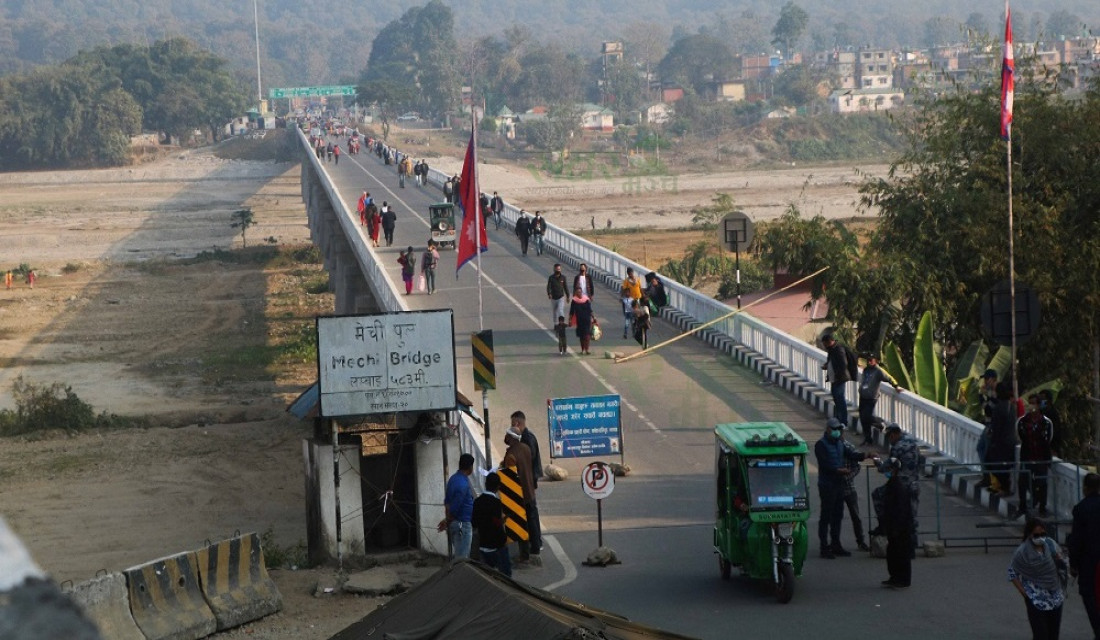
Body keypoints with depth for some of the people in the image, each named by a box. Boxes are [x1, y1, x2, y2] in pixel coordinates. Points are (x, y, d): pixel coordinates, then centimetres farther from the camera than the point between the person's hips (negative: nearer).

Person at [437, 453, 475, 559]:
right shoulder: (463, 484, -21)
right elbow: (454, 507, -19)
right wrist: (447, 521, -3)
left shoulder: (454, 479, 8)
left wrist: (447, 520, 11)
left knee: (456, 555, 15)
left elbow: (447, 502, 13)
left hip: (455, 522, 9)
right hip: (463, 524, -9)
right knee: (462, 558, -6)